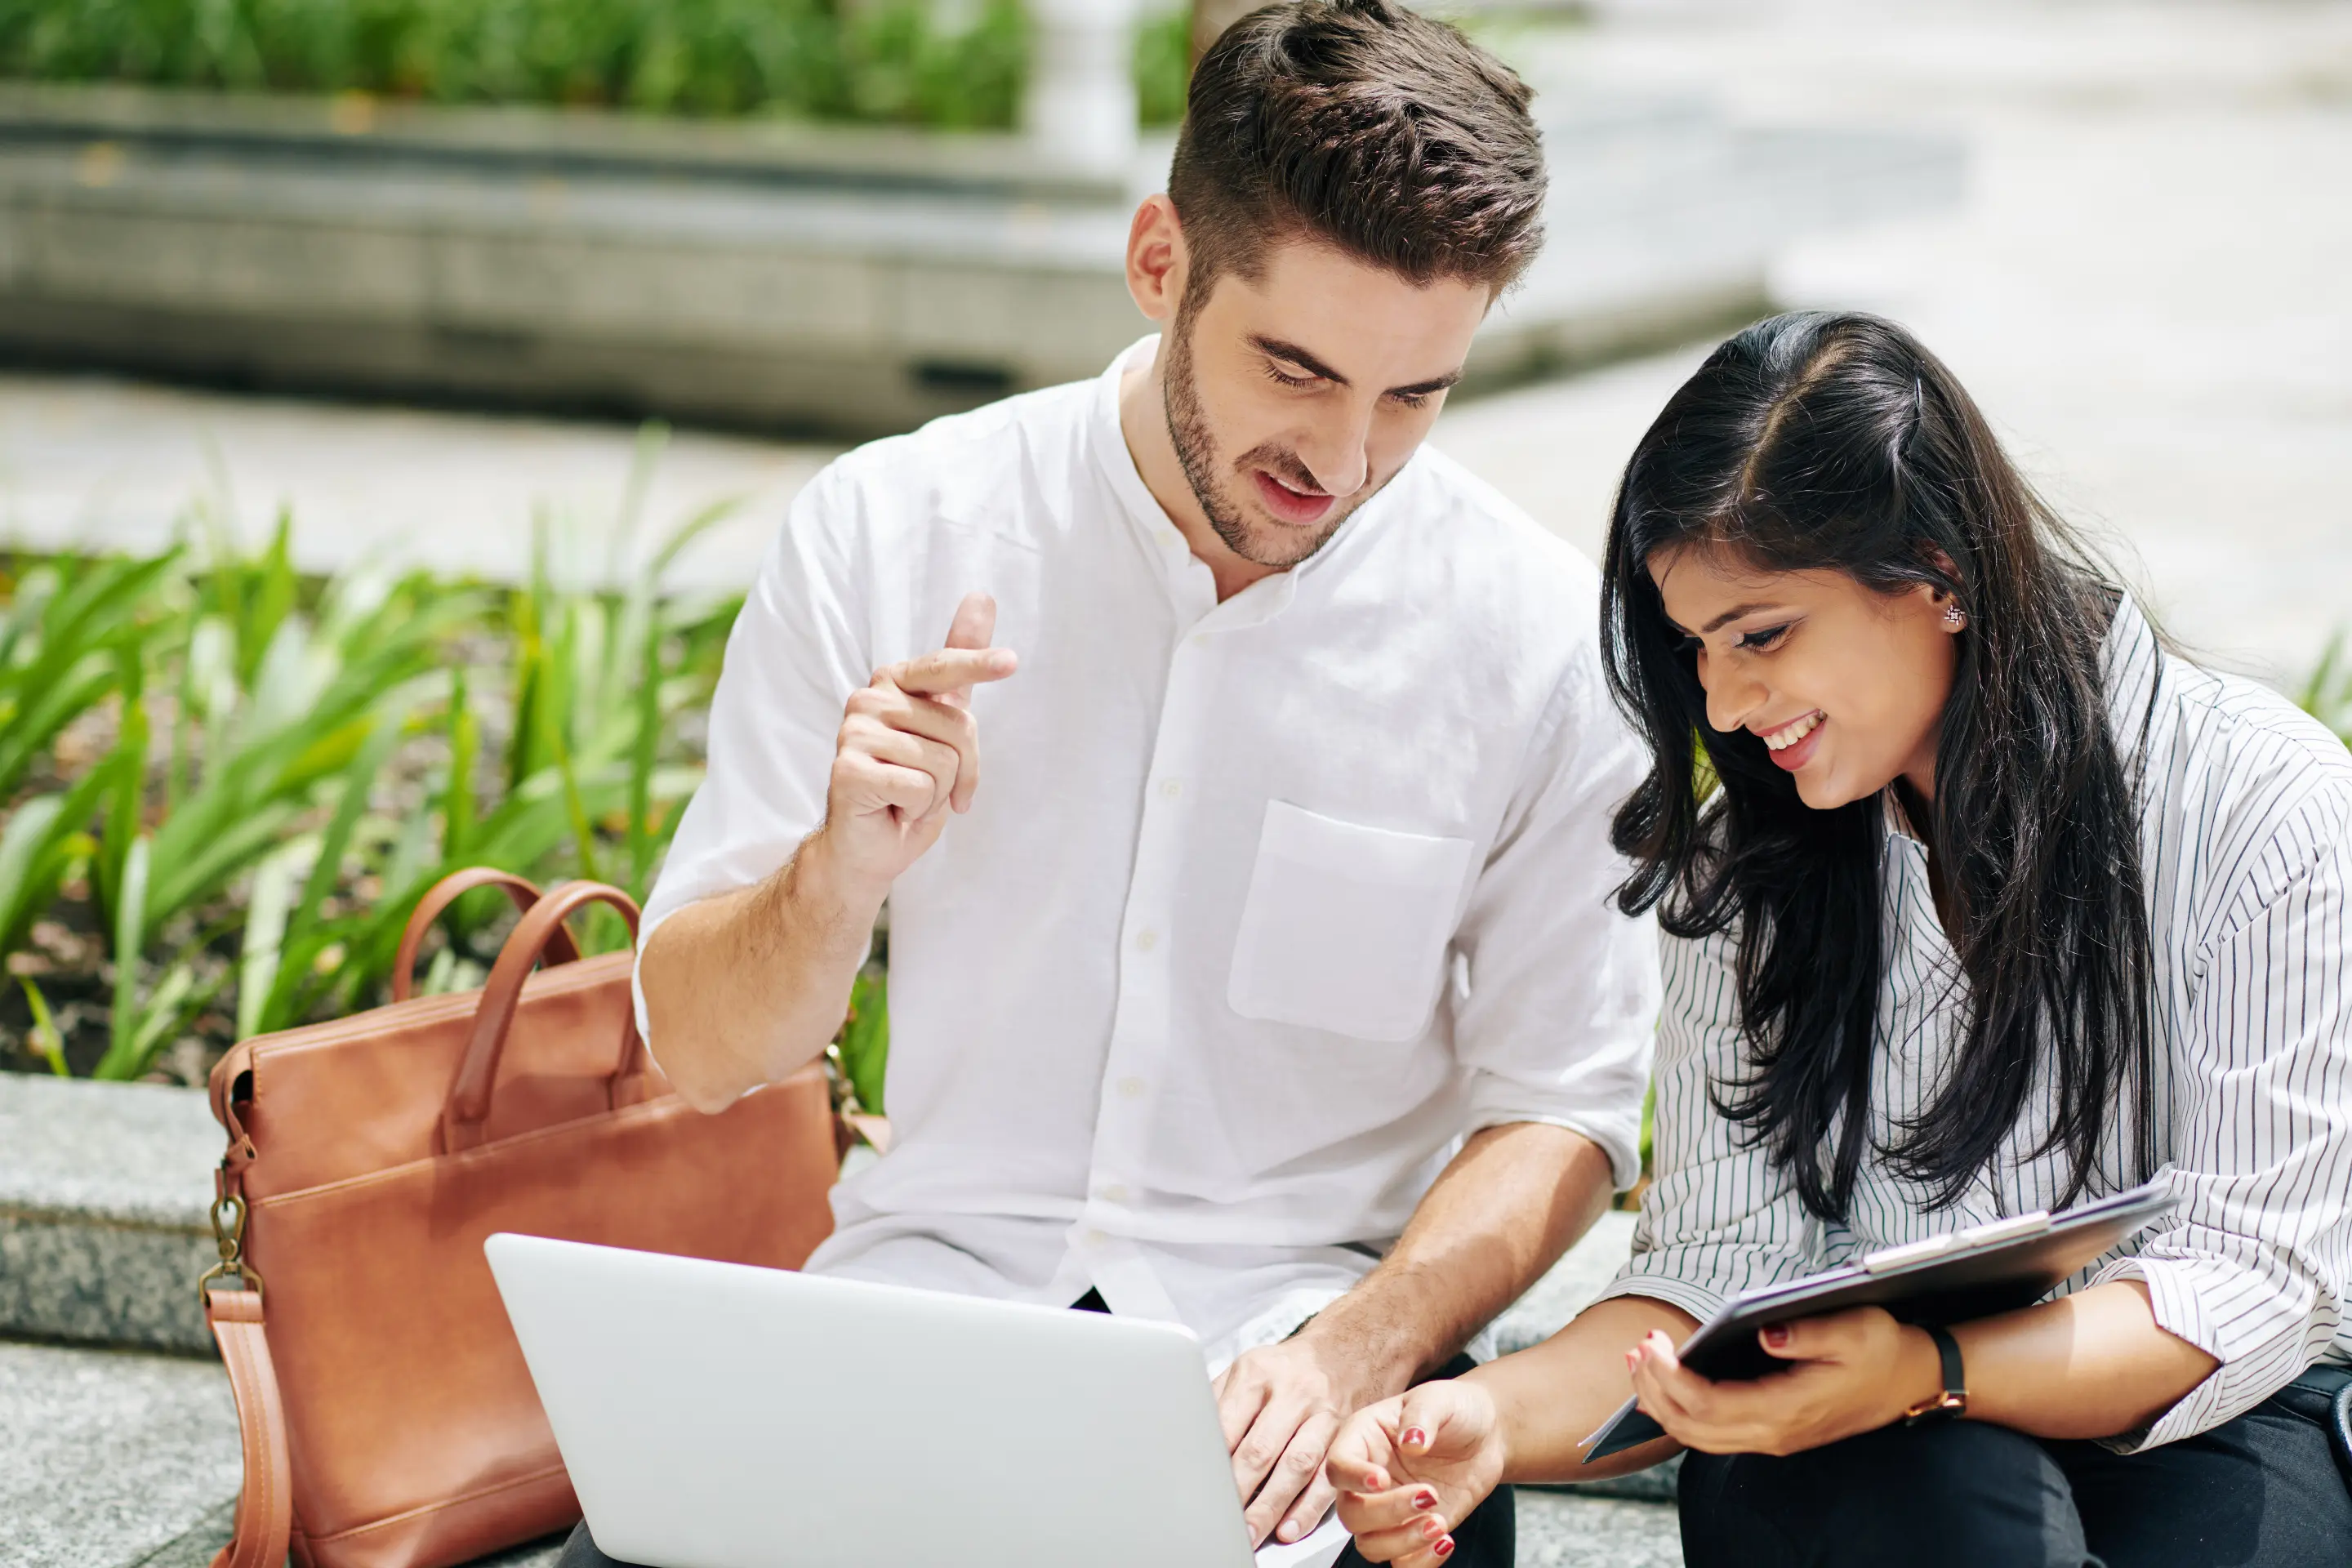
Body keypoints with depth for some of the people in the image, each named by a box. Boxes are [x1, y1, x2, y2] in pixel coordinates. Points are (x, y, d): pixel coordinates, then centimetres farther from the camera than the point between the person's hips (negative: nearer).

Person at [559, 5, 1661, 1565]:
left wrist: (1353, 1353, -17)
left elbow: (1564, 1106, 1)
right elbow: (704, 1053, 1)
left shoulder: (1545, 631, -4)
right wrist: (843, 869, -21)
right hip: (931, 1284, 1)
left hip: (1307, 1330, -1)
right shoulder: (887, 529, -2)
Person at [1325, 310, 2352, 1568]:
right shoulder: (1745, 859, 4)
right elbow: (1721, 1267, -1)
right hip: (1872, 1462, 2)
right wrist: (1495, 1415, -22)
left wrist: (1924, 1371, -30)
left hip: (2201, 1430, -1)